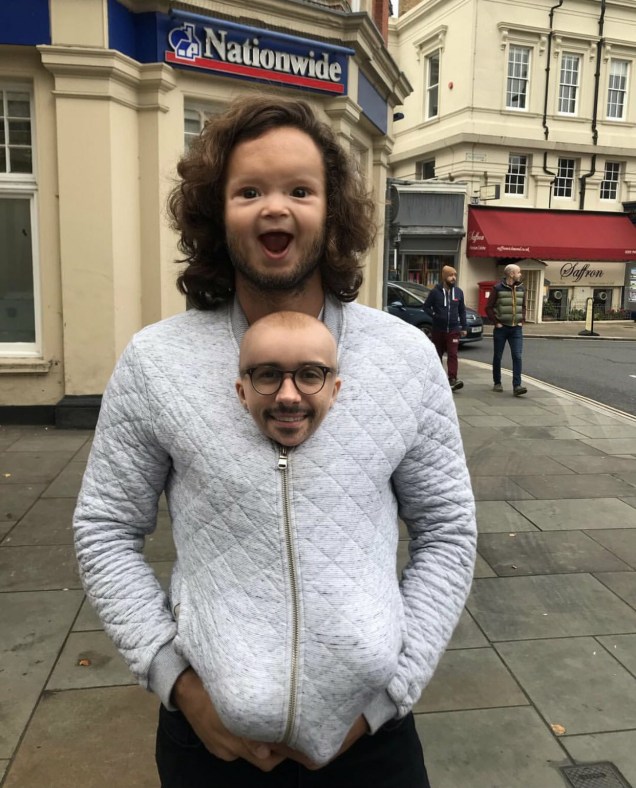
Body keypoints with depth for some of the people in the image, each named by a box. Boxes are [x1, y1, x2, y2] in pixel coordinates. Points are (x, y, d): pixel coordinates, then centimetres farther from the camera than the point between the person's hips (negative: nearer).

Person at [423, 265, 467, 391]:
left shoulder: (458, 292, 5)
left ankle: (452, 379, -14)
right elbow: (426, 306, 2)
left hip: (453, 330, 1)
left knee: (453, 355, -10)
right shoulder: (435, 291, -5)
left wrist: (464, 327, 7)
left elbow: (462, 310, 10)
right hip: (438, 329, -1)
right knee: (437, 355, 10)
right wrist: (434, 315, -12)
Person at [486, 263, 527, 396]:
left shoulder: (521, 288, 8)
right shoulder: (498, 288, -7)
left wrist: (522, 321, 9)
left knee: (517, 357, -8)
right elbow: (489, 307, -5)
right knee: (497, 357, 7)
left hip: (516, 329, 3)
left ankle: (517, 386, -11)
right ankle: (497, 383, 22)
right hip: (501, 329, -3)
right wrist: (496, 322, -8)